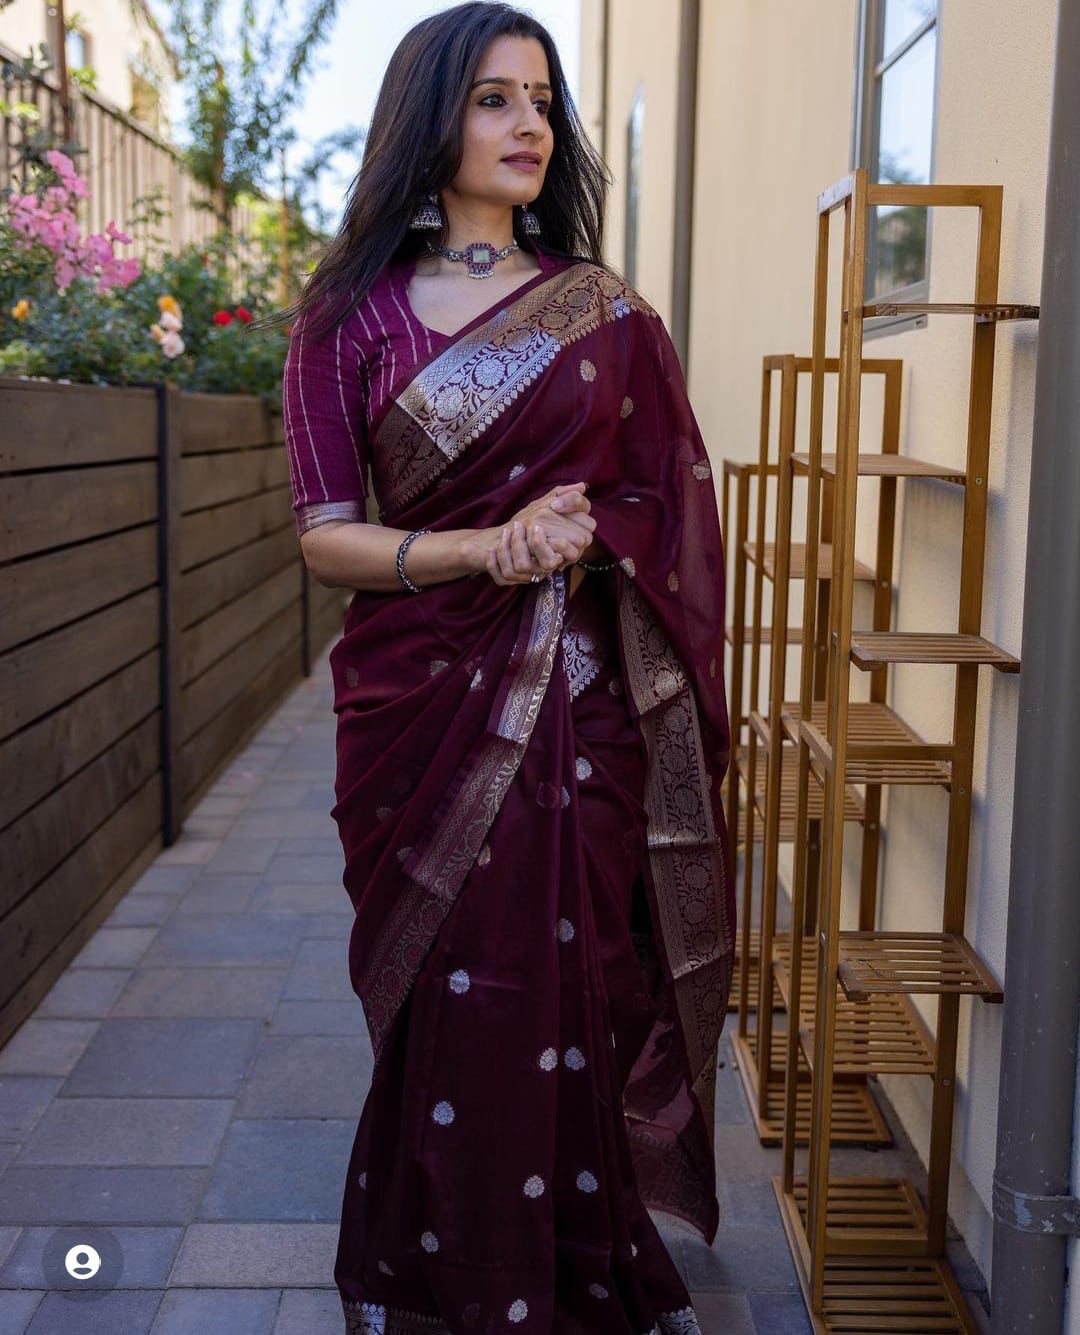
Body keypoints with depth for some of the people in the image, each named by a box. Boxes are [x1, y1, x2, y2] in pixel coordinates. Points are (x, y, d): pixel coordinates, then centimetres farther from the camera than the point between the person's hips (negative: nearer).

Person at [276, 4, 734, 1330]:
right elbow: (326, 538, -1)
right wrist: (482, 548, -16)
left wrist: (575, 546, -12)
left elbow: (668, 510, 8)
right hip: (422, 708, 0)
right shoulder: (348, 318, 4)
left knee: (561, 1009, 2)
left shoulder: (608, 314, 8)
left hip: (579, 717, 1)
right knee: (444, 1012, 5)